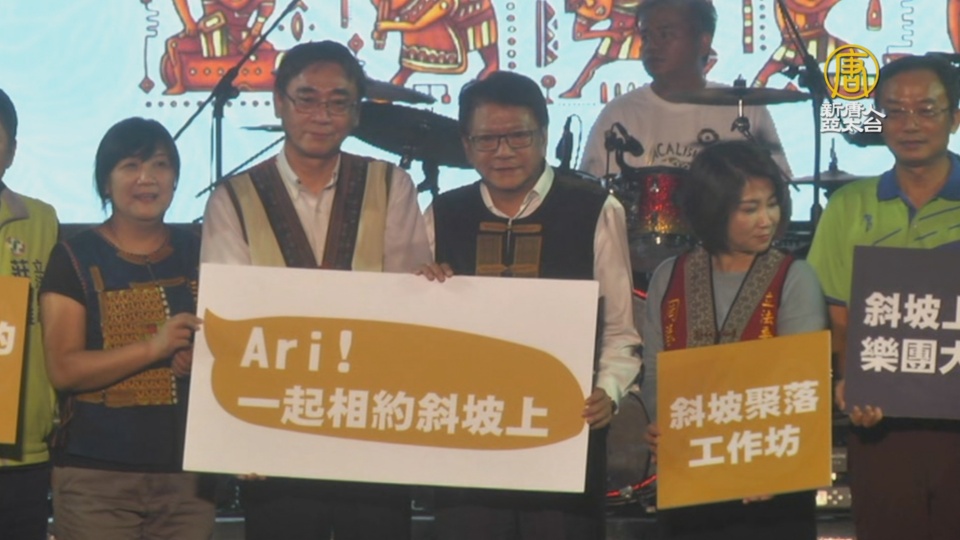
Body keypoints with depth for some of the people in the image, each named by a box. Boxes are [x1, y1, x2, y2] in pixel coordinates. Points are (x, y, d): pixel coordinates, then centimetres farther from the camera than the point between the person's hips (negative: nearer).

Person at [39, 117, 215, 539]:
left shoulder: (199, 254, 10)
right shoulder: (75, 259, 0)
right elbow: (63, 370, -9)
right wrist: (154, 347, -20)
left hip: (189, 472, 3)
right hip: (96, 475, -3)